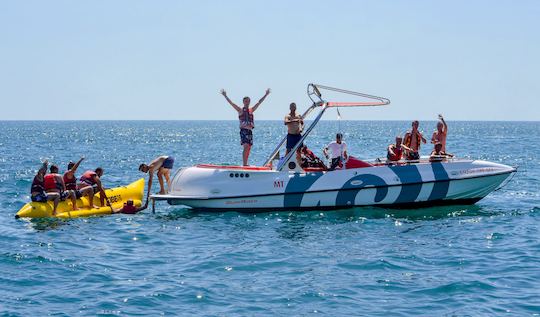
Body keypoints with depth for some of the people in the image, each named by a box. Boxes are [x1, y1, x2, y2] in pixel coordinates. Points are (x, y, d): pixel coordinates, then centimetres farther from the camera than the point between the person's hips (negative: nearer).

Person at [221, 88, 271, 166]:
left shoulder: (251, 110, 15)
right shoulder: (240, 110, 3)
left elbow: (259, 102, 17)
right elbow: (231, 103, -4)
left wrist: (266, 95, 16)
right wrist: (225, 96, -12)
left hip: (250, 131, 6)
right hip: (243, 130, -6)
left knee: (249, 148, 6)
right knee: (246, 147, -16)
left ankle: (245, 164, 13)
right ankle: (244, 164, -19)